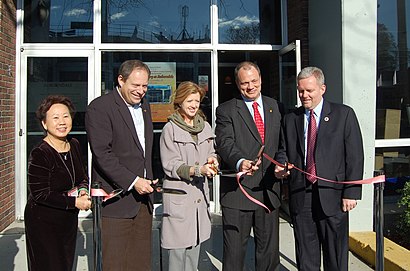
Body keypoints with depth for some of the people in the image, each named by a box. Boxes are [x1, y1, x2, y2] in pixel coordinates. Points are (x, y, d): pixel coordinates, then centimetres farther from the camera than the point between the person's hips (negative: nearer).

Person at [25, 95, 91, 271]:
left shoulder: (74, 146, 1)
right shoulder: (39, 154, -20)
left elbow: (82, 176, 13)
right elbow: (40, 194, -21)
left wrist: (83, 189, -8)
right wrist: (75, 202, -22)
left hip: (69, 220, 7)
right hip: (44, 223, -7)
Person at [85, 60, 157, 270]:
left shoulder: (143, 105, 15)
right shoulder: (100, 107, -10)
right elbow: (102, 154, -16)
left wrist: (148, 180, 15)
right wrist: (132, 181, -18)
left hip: (143, 195, 7)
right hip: (117, 196, -7)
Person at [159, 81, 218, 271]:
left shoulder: (205, 127, 11)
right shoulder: (170, 129, -6)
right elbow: (170, 166, -10)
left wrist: (212, 161, -3)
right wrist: (197, 170, -23)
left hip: (200, 194, 5)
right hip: (178, 196, -5)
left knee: (195, 247, 11)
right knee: (178, 250, -1)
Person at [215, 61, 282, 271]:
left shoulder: (275, 107, 13)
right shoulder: (226, 110, 0)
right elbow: (225, 143, -14)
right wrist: (239, 162, -33)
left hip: (269, 190, 4)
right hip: (237, 190, -3)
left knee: (270, 249, 15)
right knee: (234, 251, 7)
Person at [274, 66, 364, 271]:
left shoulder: (344, 114, 2)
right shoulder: (290, 119, 12)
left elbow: (355, 156, -2)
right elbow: (283, 150, 17)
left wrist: (351, 192, -8)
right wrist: (281, 166, -6)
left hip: (332, 194, -2)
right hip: (300, 196, 3)